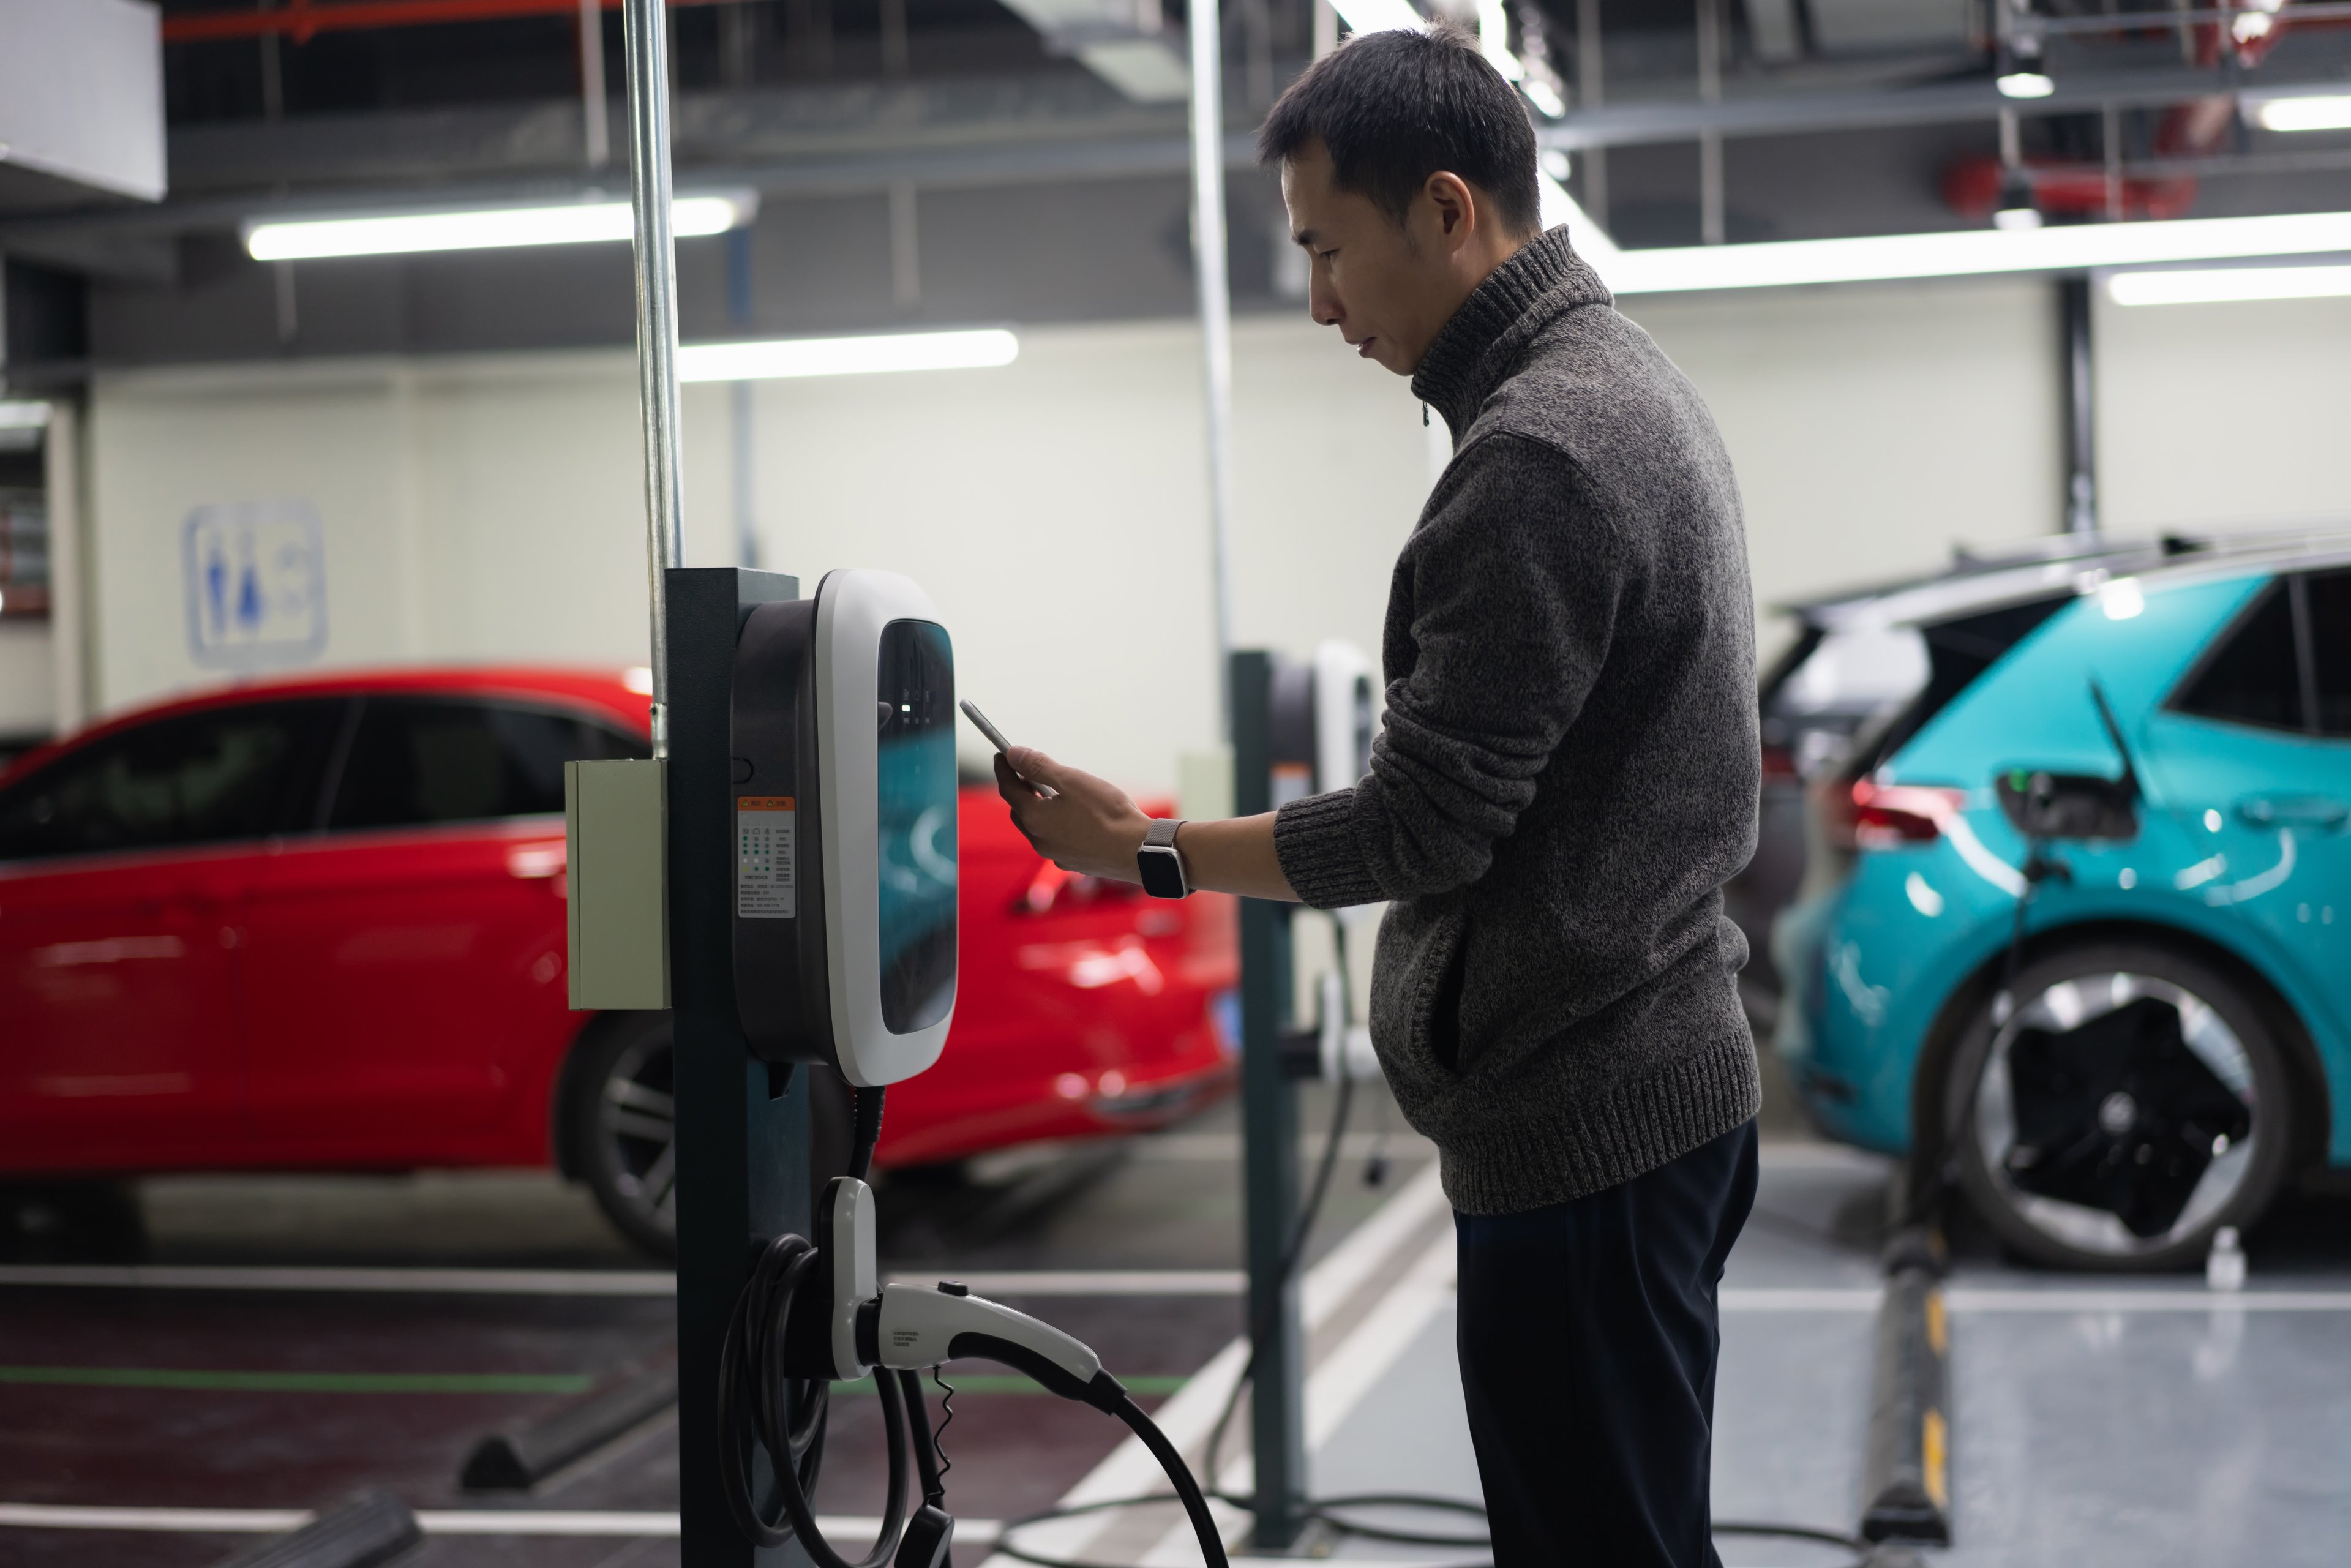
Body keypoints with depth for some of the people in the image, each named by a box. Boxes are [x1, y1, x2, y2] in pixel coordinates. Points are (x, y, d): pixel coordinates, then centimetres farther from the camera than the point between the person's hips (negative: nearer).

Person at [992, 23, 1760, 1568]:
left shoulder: (1535, 458, -20)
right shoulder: (1630, 385, 13)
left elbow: (1424, 825, -20)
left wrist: (1145, 849, -8)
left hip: (1581, 1121, -10)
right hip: (1670, 1077, 10)